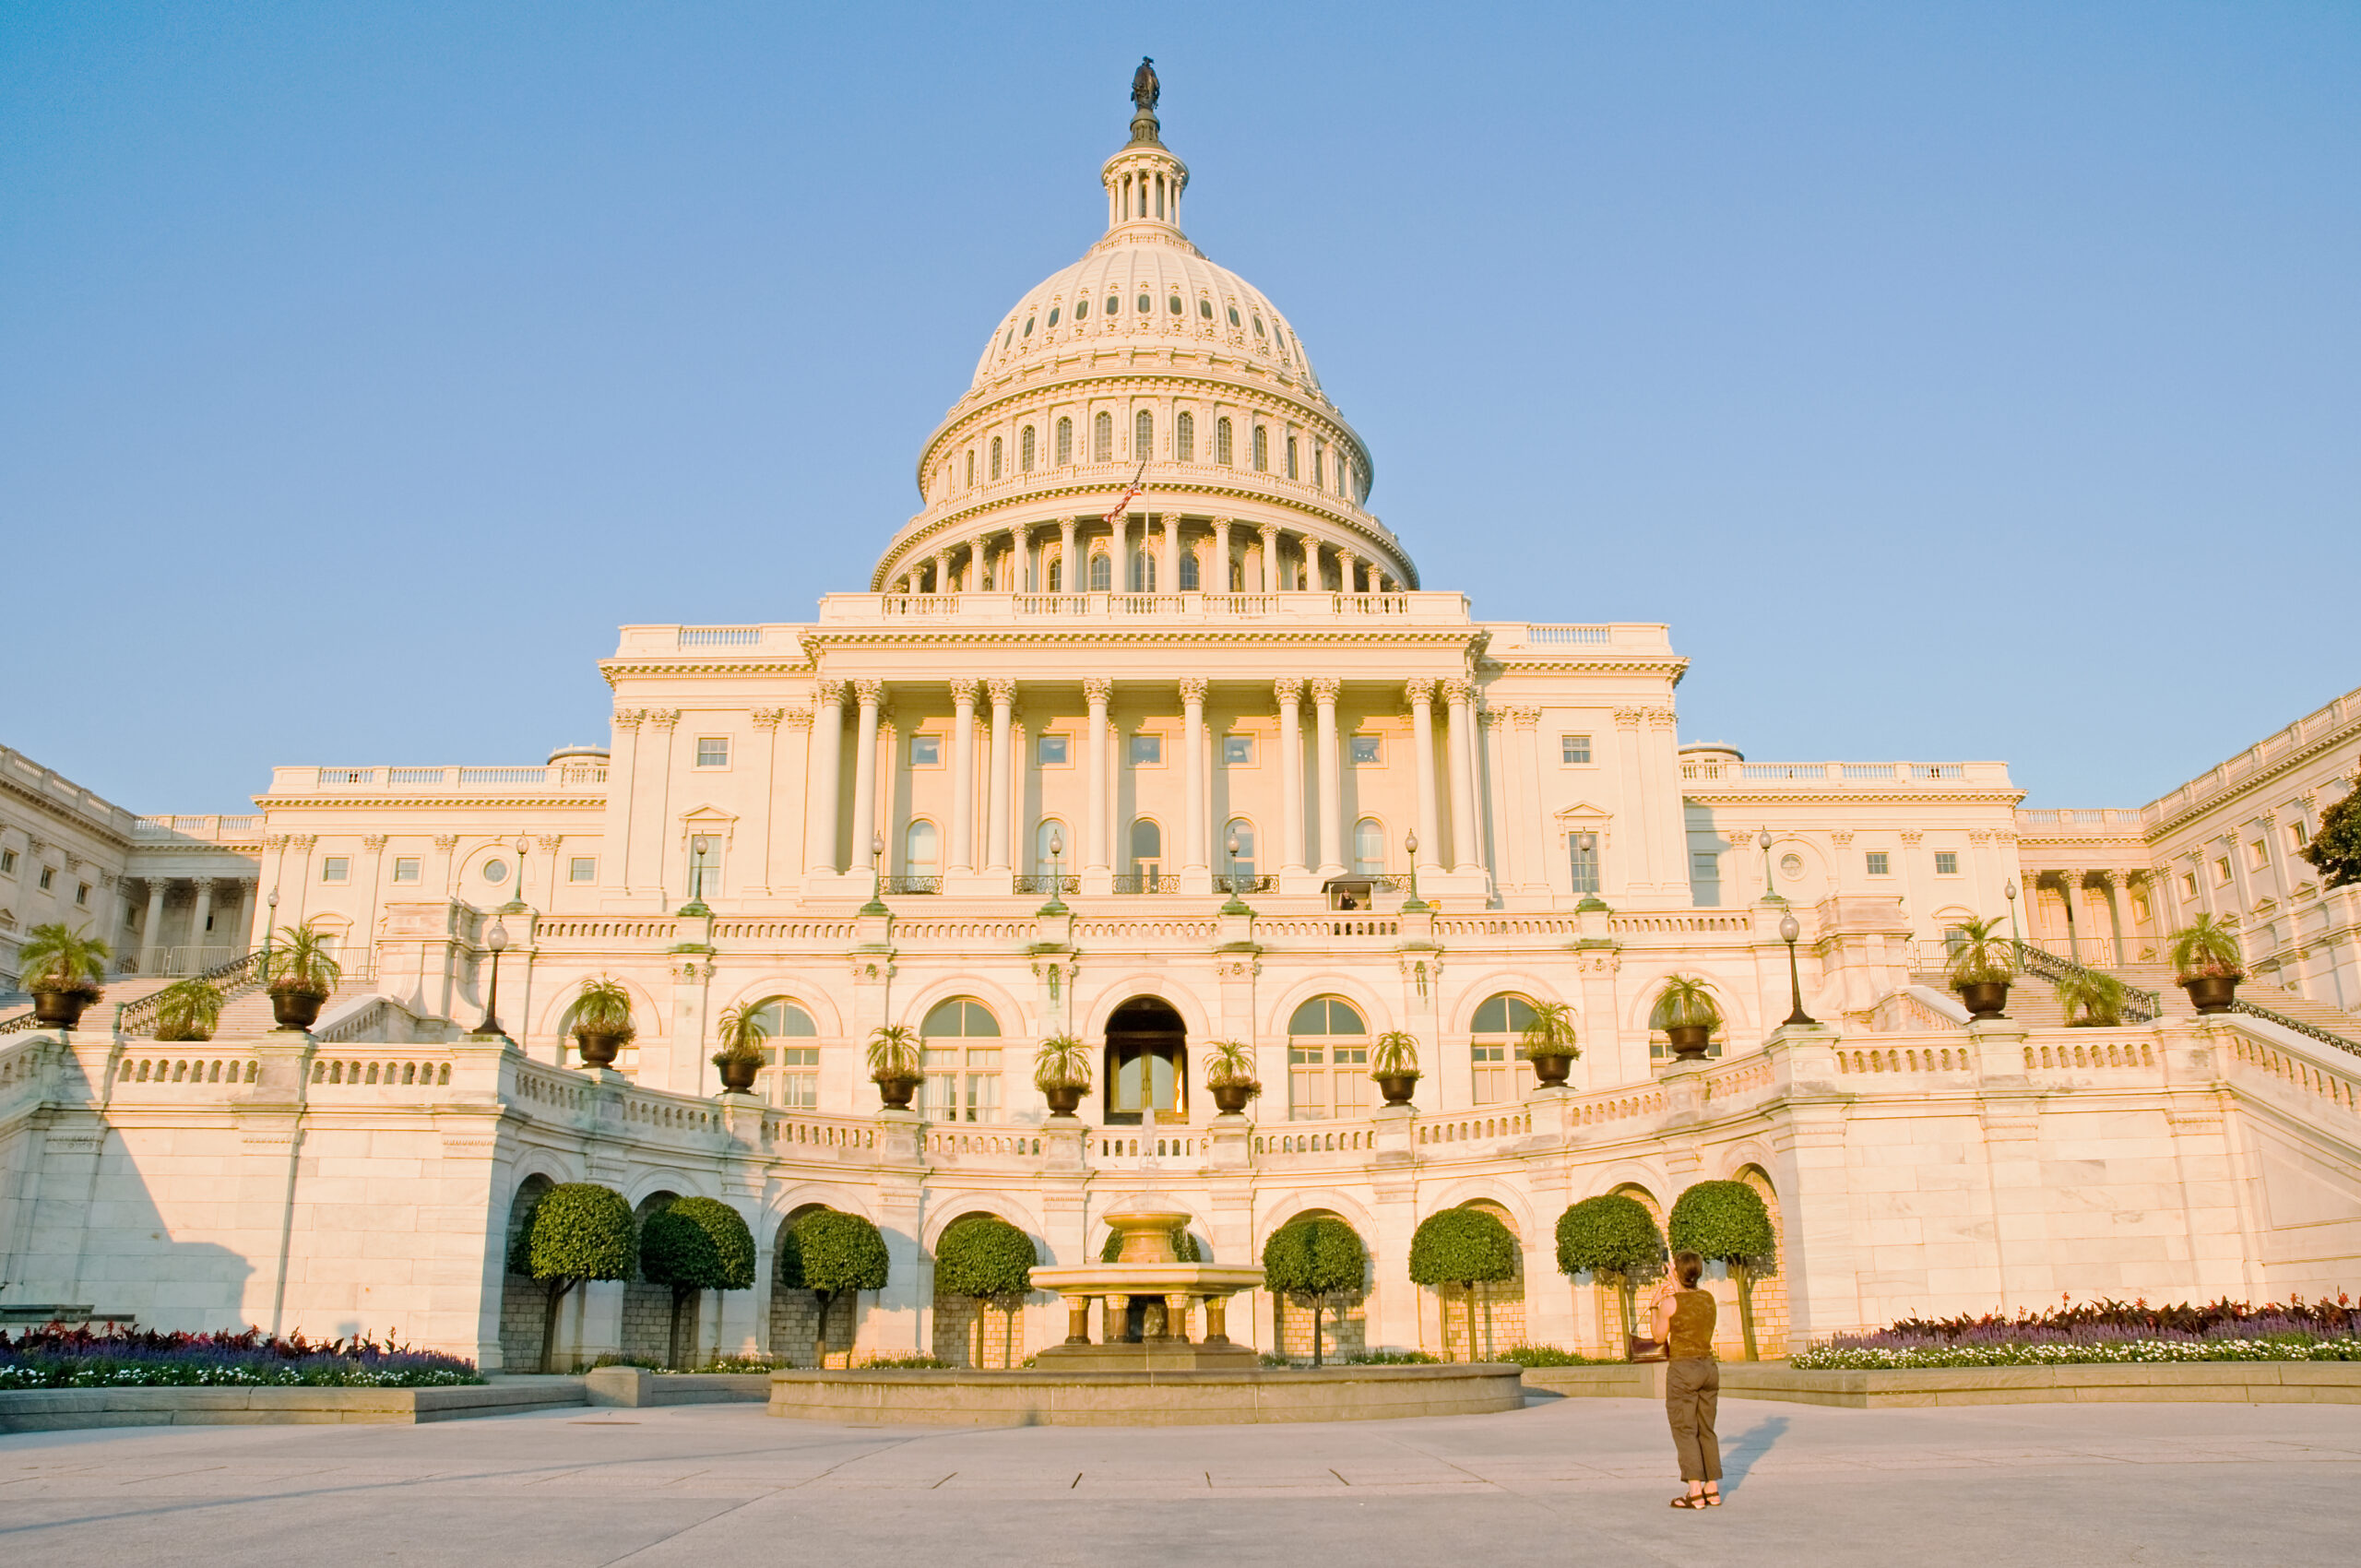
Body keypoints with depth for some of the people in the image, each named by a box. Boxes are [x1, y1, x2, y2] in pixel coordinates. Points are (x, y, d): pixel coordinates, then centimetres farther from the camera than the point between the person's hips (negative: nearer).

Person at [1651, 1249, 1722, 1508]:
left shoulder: (1670, 1304, -12)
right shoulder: (1708, 1298, 5)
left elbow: (1659, 1336, 0)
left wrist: (1656, 1305, 10)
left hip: (1682, 1370, -6)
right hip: (1709, 1367, 6)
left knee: (1684, 1431, -2)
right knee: (1706, 1430, 14)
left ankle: (1695, 1492, -8)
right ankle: (1713, 1489, 14)